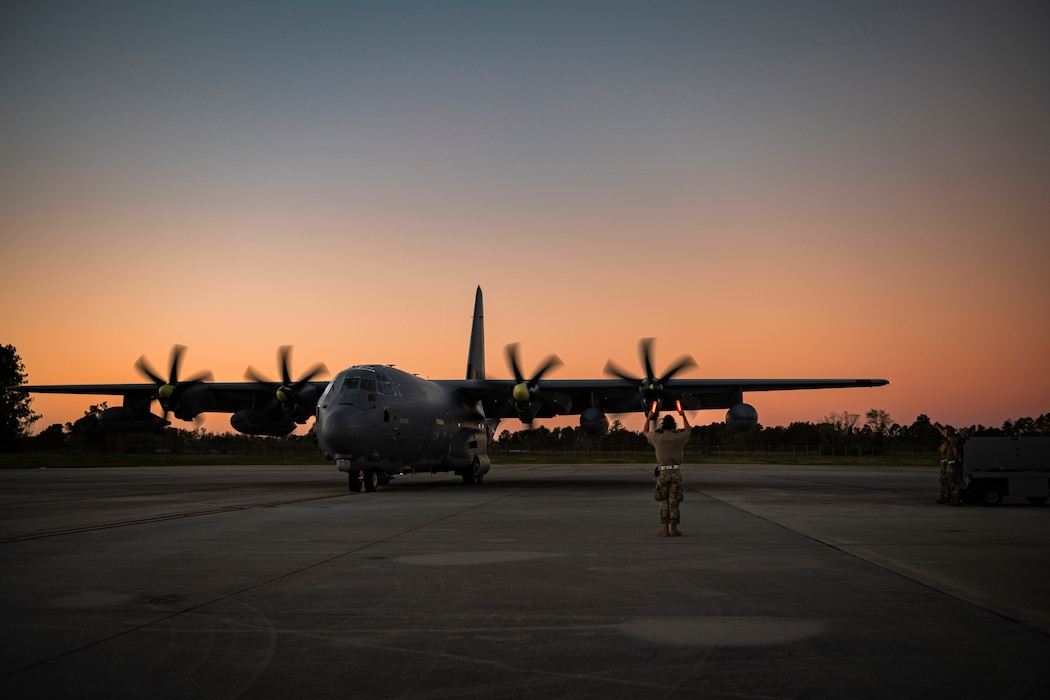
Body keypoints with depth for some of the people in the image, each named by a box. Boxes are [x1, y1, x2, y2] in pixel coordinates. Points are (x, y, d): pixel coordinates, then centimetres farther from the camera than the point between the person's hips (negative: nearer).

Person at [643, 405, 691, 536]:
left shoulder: (657, 438, -3)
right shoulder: (679, 437, -1)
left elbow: (645, 432, 19)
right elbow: (688, 431, 24)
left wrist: (648, 418, 29)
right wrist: (683, 416, 31)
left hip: (662, 472, 0)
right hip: (676, 472, 0)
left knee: (663, 501, 5)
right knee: (674, 501, 3)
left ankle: (665, 529, 2)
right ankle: (674, 529, 1)